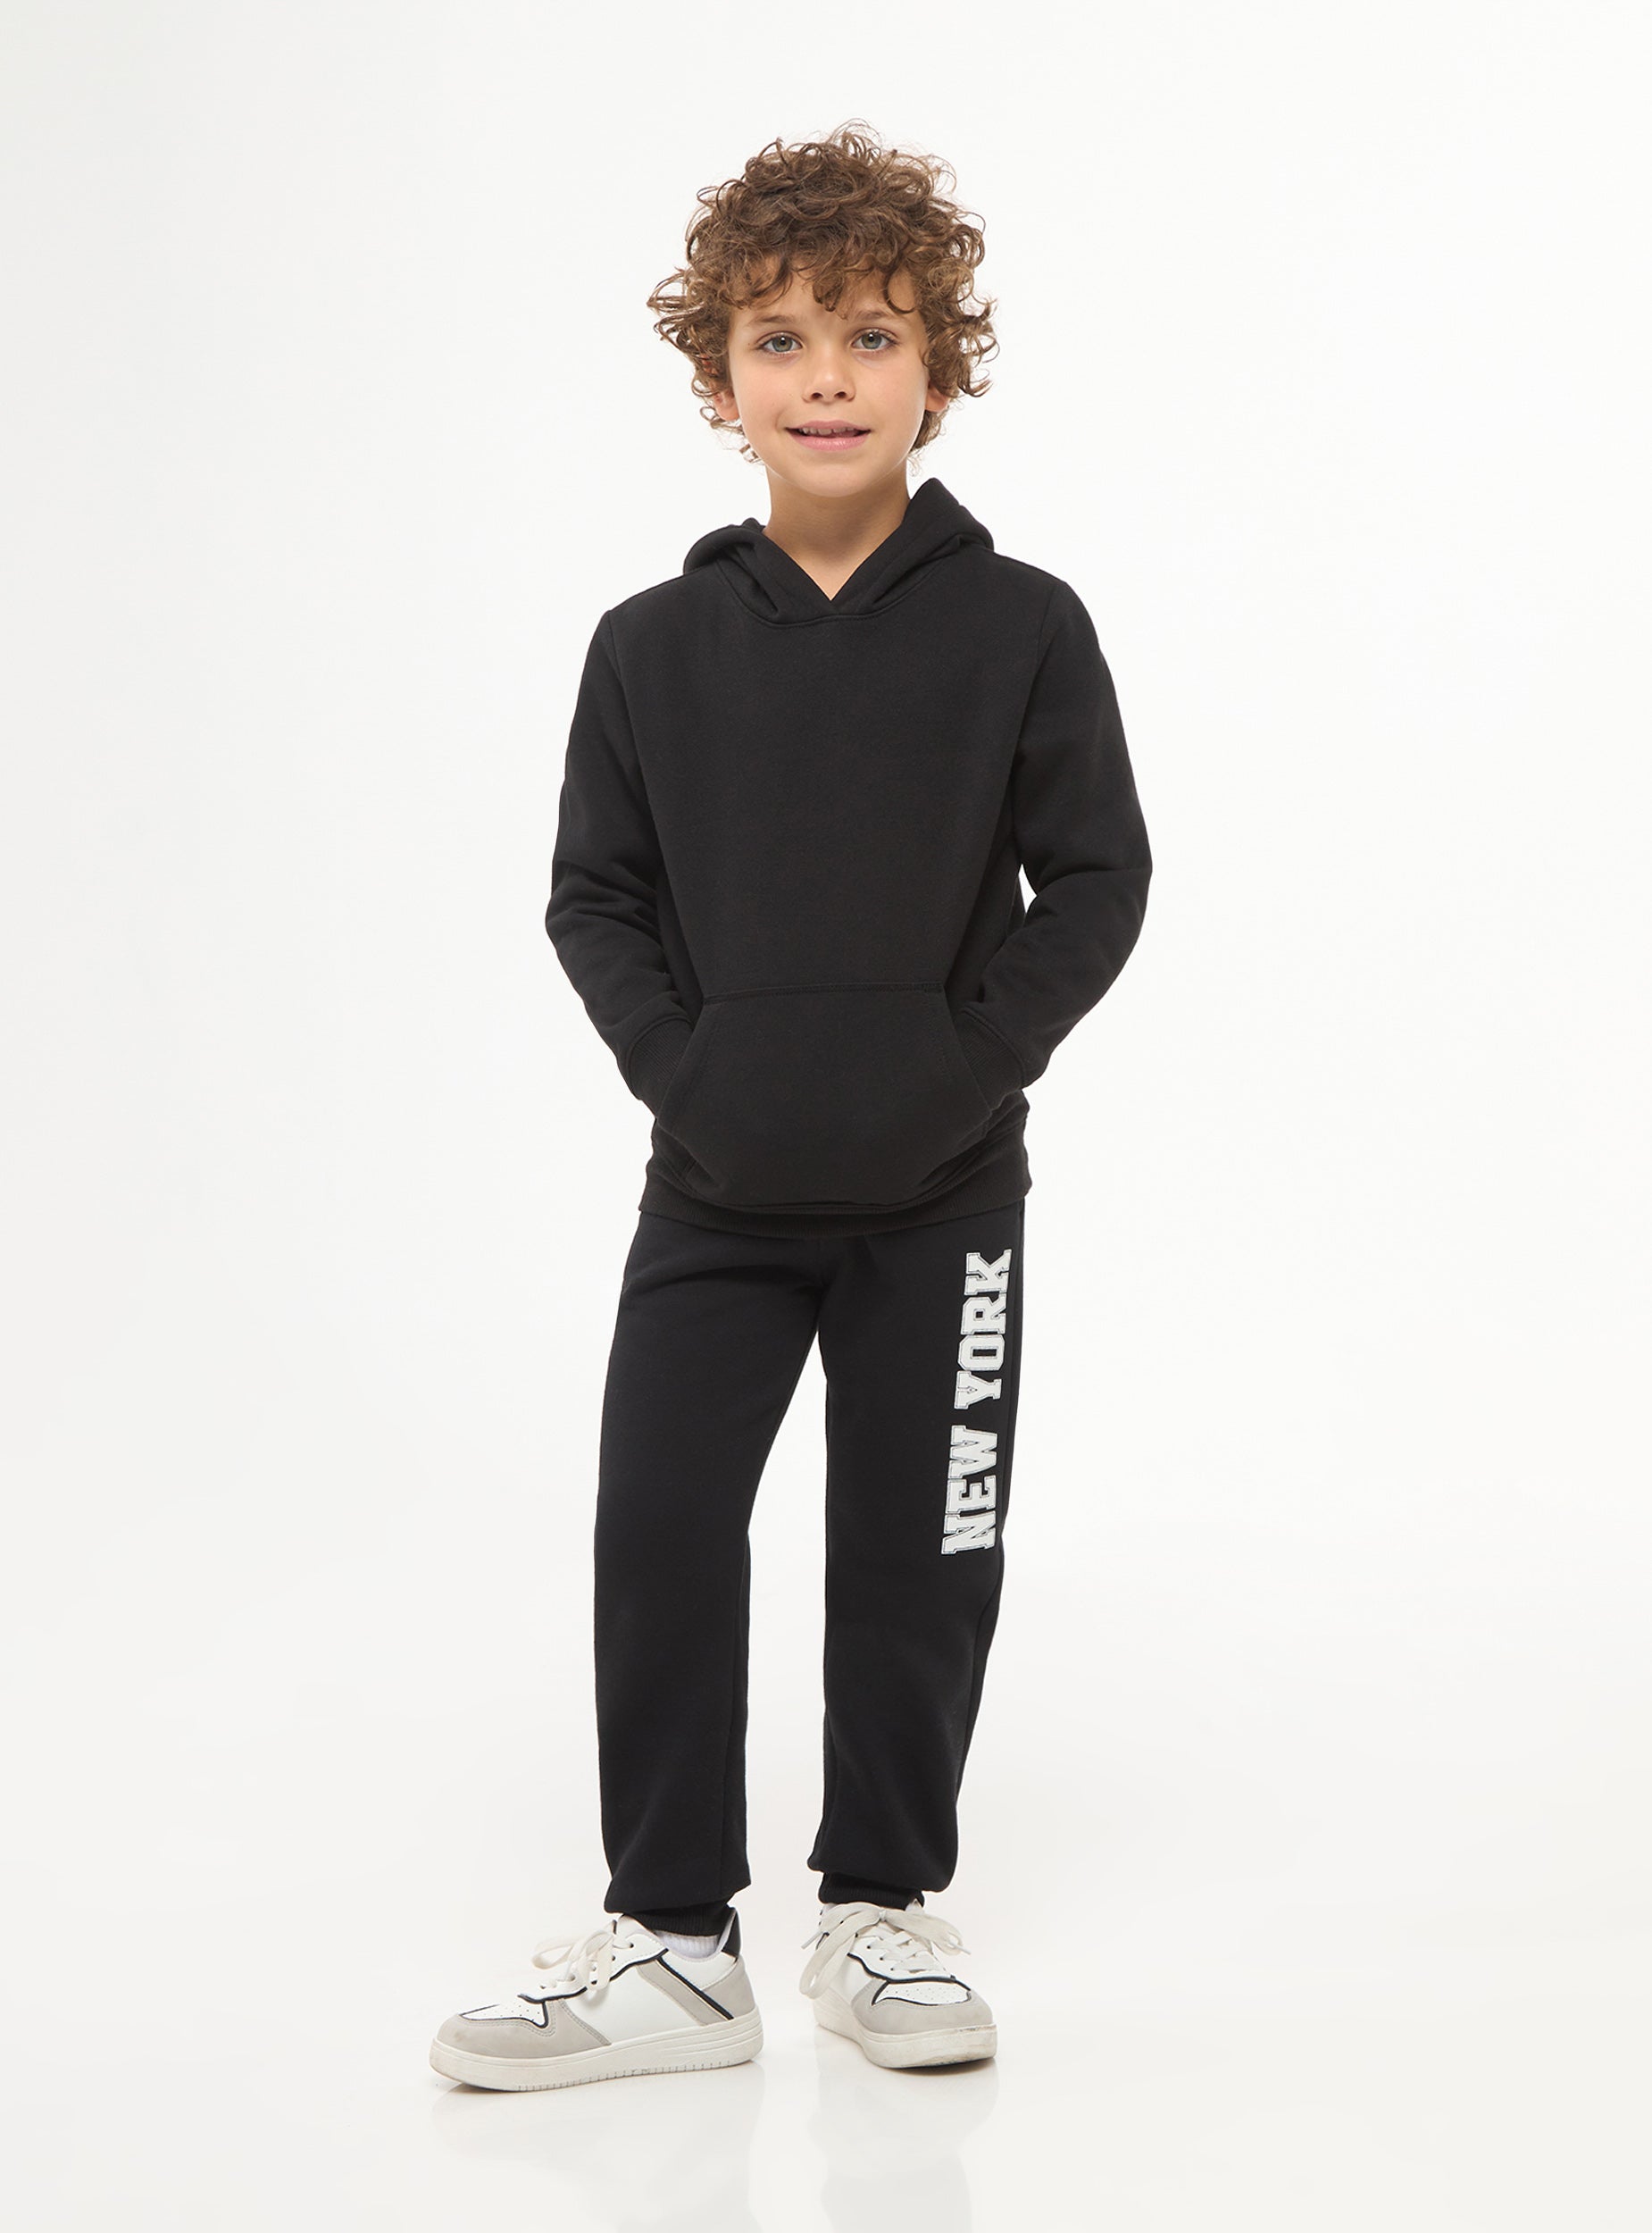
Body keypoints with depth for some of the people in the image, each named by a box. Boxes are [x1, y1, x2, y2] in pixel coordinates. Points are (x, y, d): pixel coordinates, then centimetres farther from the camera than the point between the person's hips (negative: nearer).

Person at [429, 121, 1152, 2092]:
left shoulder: (1020, 629, -5)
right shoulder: (655, 647, 0)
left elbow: (1098, 879, -3)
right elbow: (595, 895, 5)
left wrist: (975, 1058, -12)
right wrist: (676, 1063, -9)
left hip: (942, 1194, -1)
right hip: (716, 1191, 2)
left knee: (917, 1554, 7)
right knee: (656, 1534, -1)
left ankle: (881, 1913, 24)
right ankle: (669, 1942, 11)